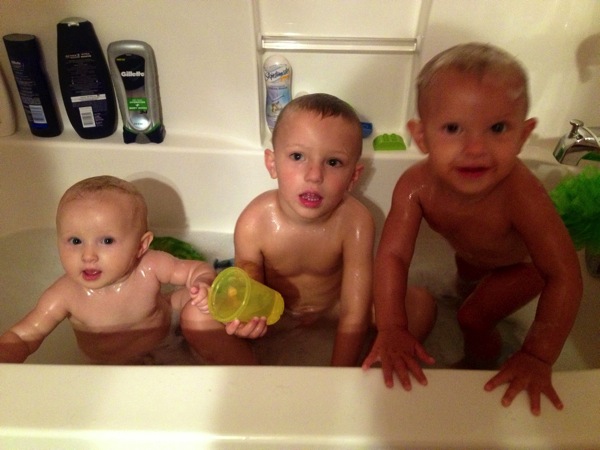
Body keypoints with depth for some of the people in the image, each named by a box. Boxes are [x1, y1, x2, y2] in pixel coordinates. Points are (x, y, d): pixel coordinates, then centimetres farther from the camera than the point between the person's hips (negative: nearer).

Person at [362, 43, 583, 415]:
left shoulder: (521, 195, -47)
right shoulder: (416, 186, -37)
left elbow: (564, 276, -43)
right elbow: (393, 254, -34)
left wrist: (537, 357, -46)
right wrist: (391, 328, -43)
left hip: (524, 261, -4)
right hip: (472, 250, 4)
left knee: (474, 318, -4)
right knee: (467, 277, 32)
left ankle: (482, 369, 30)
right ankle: (468, 291, 69)